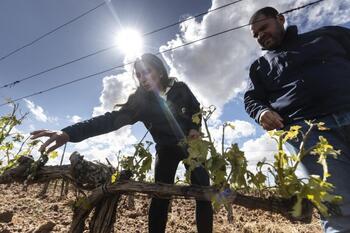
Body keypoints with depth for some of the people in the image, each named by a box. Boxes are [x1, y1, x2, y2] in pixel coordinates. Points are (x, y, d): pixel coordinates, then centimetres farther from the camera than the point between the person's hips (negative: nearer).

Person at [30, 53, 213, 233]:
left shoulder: (180, 88, -13)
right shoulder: (139, 101, -16)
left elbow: (197, 110, 5)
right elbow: (112, 119, -30)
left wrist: (195, 128, -15)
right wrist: (69, 133, -43)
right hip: (166, 149, 0)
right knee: (160, 196, -13)